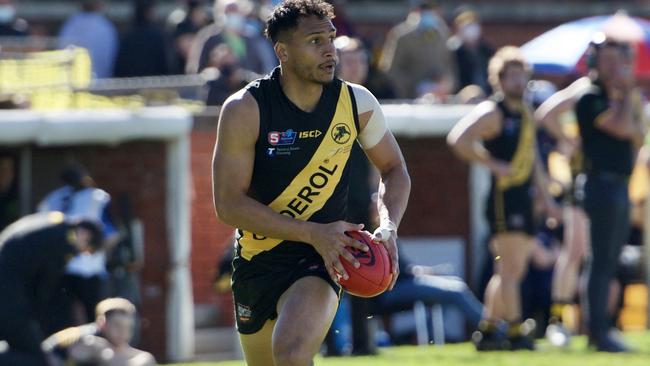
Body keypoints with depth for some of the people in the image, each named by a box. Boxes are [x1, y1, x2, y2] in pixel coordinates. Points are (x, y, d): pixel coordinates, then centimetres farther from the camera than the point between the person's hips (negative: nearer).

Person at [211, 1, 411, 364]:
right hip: (256, 262, 1)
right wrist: (313, 233, -25)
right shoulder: (245, 110, -14)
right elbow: (229, 203, -16)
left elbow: (394, 169, 11)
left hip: (318, 263, -1)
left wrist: (388, 229, -10)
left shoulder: (358, 103, -6)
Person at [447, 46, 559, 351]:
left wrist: (545, 195, 21)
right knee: (510, 267, -11)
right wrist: (492, 163, -19)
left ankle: (487, 330, 19)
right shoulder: (492, 113, -9)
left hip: (524, 198, 9)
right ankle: (516, 332, -12)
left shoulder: (526, 113, 17)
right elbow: (458, 139, -21)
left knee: (512, 271, 11)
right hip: (503, 196, -9)